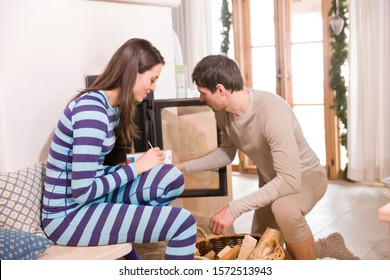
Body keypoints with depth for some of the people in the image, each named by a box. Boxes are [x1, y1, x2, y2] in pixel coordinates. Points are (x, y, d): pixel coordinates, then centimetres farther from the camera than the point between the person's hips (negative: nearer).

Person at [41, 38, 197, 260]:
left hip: (88, 199, 9)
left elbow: (96, 170, 8)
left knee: (172, 177, -8)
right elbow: (82, 191, -24)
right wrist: (137, 166, -15)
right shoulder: (91, 109, -23)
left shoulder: (112, 107, 7)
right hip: (68, 216, -9)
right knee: (183, 223, -15)